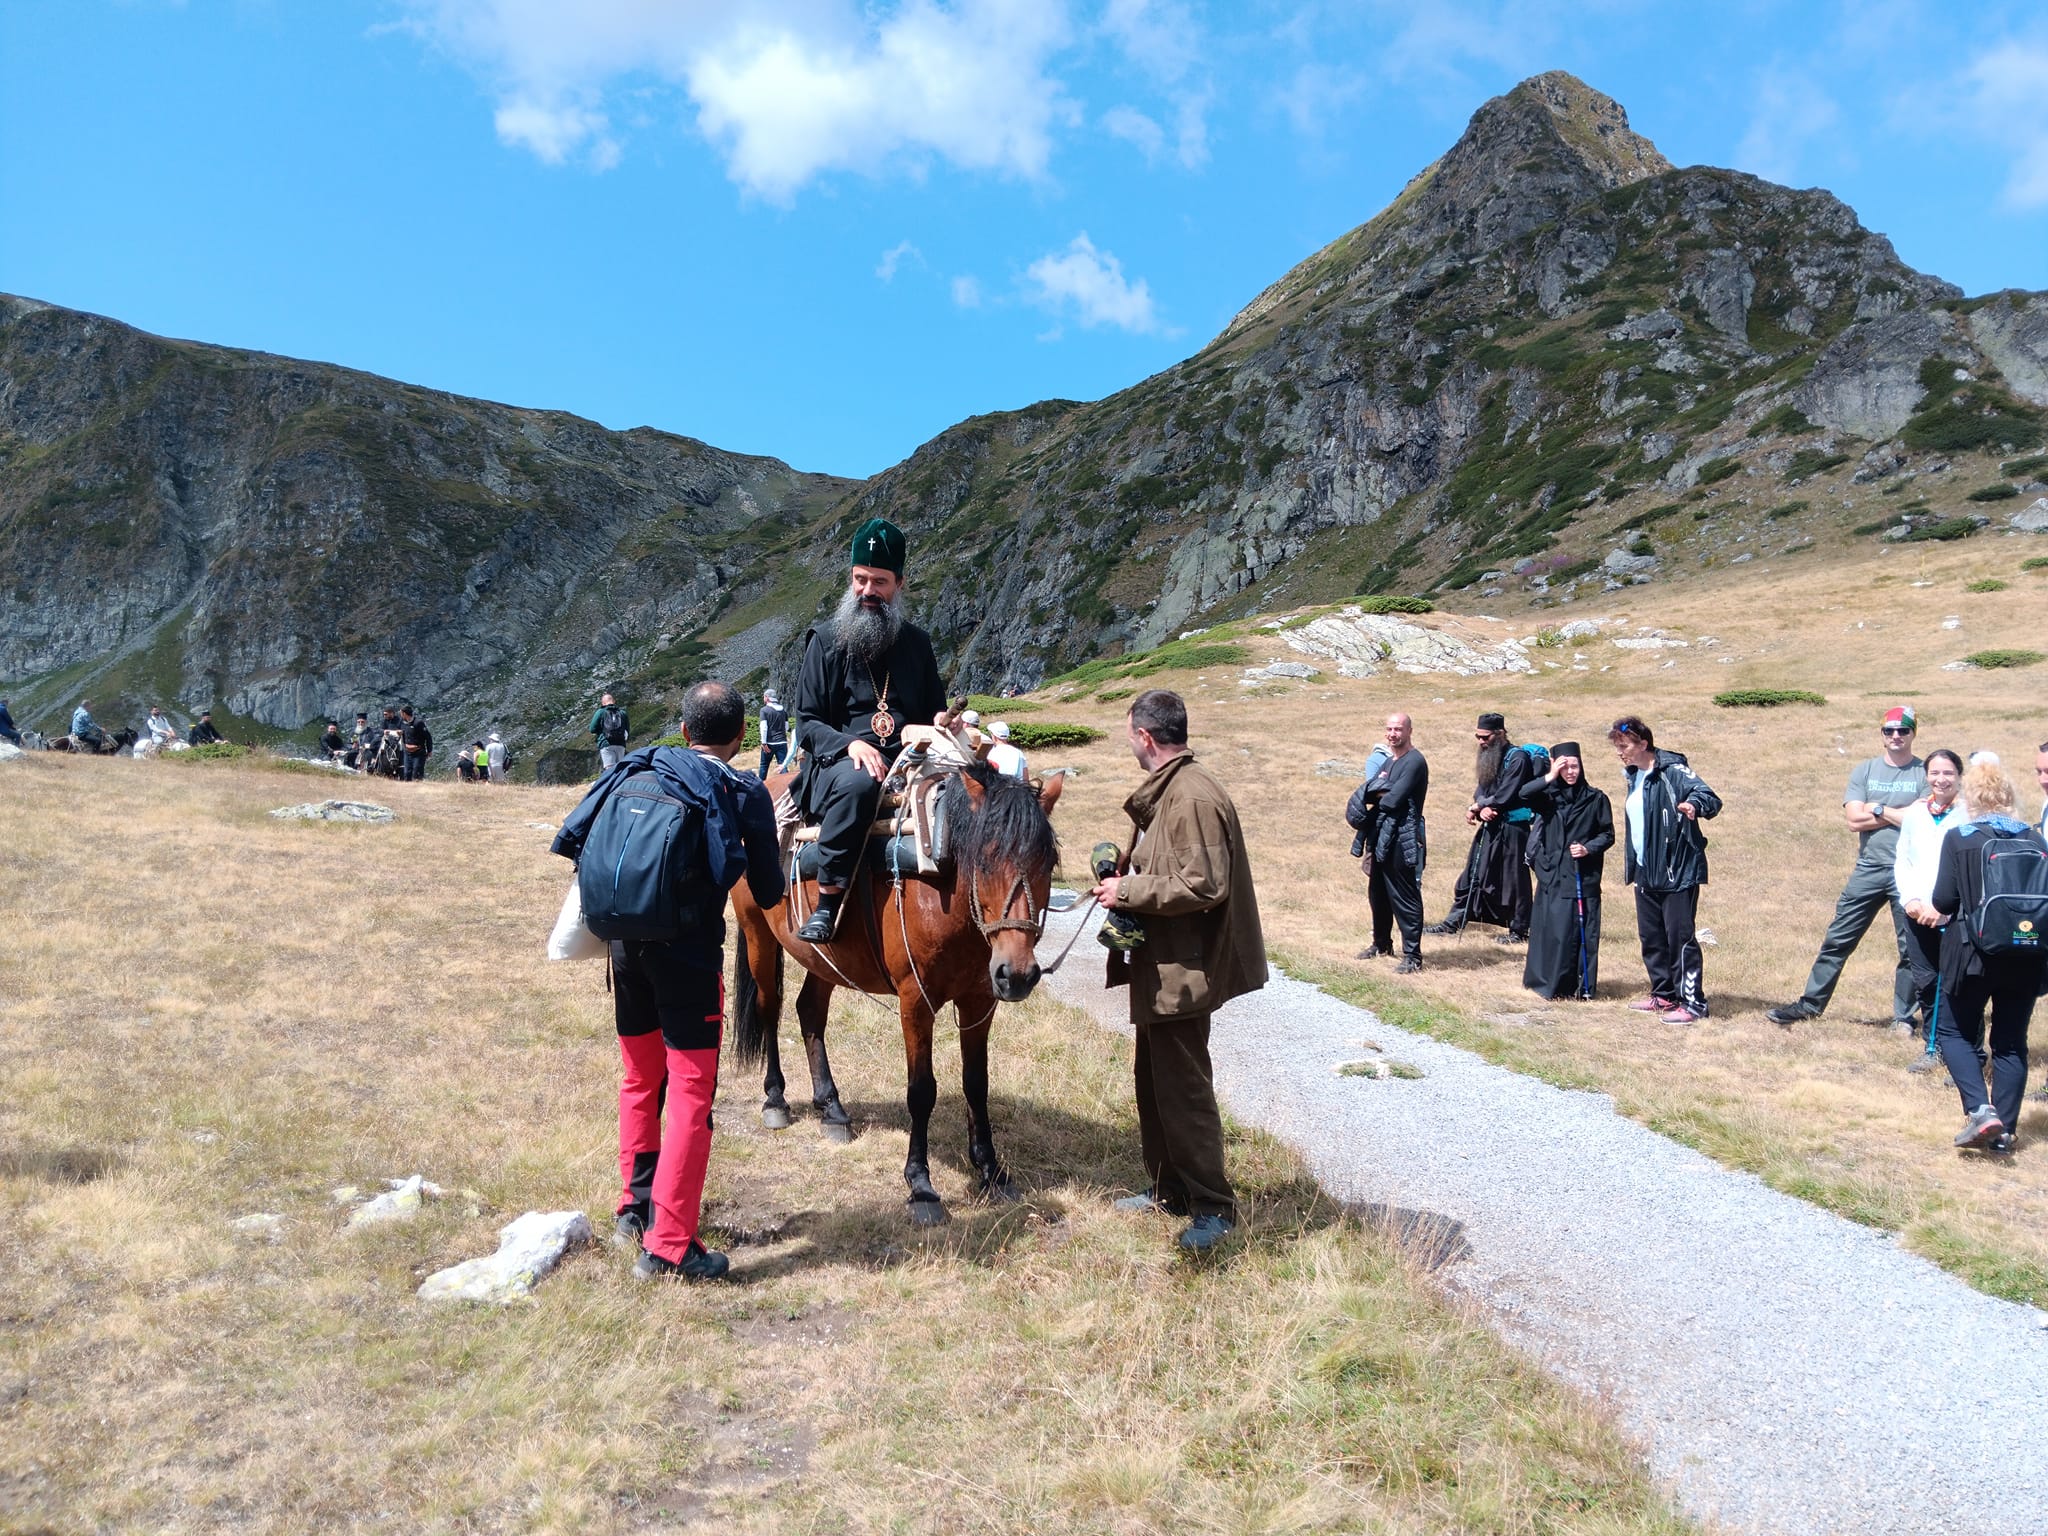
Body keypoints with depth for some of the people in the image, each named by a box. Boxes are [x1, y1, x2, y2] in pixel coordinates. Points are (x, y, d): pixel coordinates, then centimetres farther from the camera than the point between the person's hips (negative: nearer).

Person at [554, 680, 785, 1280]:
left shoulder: (636, 770, 9)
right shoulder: (746, 794, -3)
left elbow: (569, 839, 8)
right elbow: (769, 894, 0)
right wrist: (767, 851, 20)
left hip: (626, 944, 5)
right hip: (689, 953, -5)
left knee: (640, 1080, 22)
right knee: (690, 1095, 1)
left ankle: (635, 1206, 35)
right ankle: (669, 1246, 2)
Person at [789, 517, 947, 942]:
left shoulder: (917, 643, 17)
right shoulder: (827, 643, 8)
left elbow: (936, 712, 24)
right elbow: (806, 724, 3)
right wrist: (849, 744, -17)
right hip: (838, 765, -3)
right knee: (859, 782, -40)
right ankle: (827, 903, -34)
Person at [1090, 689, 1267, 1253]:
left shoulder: (1192, 796, -21)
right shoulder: (1166, 789, 12)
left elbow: (1203, 885, -27)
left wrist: (1127, 890, -20)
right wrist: (1125, 874, 6)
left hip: (1182, 969, -11)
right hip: (1161, 964, 11)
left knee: (1183, 1086, -1)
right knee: (1154, 1081, 19)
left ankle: (1213, 1207, 12)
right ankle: (1169, 1188, 33)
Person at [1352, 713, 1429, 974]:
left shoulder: (1414, 762, -11)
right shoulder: (1387, 761, 18)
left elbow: (1393, 800, -19)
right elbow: (1365, 793, 8)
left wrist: (1376, 797, 1)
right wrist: (1381, 790, -14)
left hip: (1402, 839, -9)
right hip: (1381, 837, 9)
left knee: (1405, 898, -6)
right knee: (1378, 894, 18)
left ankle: (1412, 956, -2)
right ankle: (1382, 944, 34)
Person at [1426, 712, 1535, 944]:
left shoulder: (1517, 757, -14)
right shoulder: (1488, 756, 12)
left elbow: (1506, 796, -20)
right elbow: (1481, 789, 9)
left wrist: (1478, 806, -9)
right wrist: (1482, 808, -12)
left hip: (1512, 828, -8)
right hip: (1489, 826, 8)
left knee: (1513, 879, 1)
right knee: (1473, 874, 12)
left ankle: (1518, 930, 12)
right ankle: (1455, 920, 20)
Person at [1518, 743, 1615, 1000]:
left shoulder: (1596, 799, 3)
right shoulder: (1549, 796, 3)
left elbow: (1608, 834, 6)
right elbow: (1522, 796, -16)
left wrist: (1588, 848, -10)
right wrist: (1549, 777, -17)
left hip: (1584, 878, 0)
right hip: (1552, 875, 0)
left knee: (1583, 932, 2)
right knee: (1551, 930, 1)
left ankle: (1583, 985, 11)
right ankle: (1549, 982, 11)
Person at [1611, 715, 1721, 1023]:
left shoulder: (1673, 770, -14)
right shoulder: (1634, 775, 12)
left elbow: (1710, 798, -26)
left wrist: (1694, 804, -48)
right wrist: (1629, 863, 22)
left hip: (1677, 871, -9)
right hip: (1646, 873, 9)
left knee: (1680, 937, -4)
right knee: (1651, 938, 15)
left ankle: (1692, 1001, 4)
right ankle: (1664, 994, 27)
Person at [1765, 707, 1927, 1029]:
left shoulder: (1925, 773, 0)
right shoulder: (1864, 771, 7)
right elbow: (1854, 820, -5)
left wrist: (1878, 809, -7)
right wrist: (1900, 814, -8)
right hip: (1868, 870, 2)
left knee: (1912, 949, 6)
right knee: (1837, 941, 5)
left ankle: (1903, 1017, 18)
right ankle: (1809, 1004, 13)